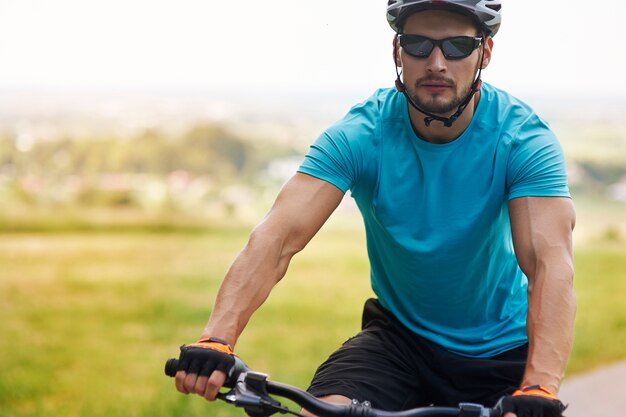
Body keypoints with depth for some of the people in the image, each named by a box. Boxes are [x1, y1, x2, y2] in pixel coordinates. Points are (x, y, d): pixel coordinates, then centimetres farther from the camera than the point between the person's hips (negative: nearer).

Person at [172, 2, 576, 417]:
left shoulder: (524, 138, -19)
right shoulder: (359, 136, -17)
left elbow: (550, 262, -31)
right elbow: (278, 236, -28)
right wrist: (217, 338, -45)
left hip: (501, 348, 1)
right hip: (400, 335, 0)